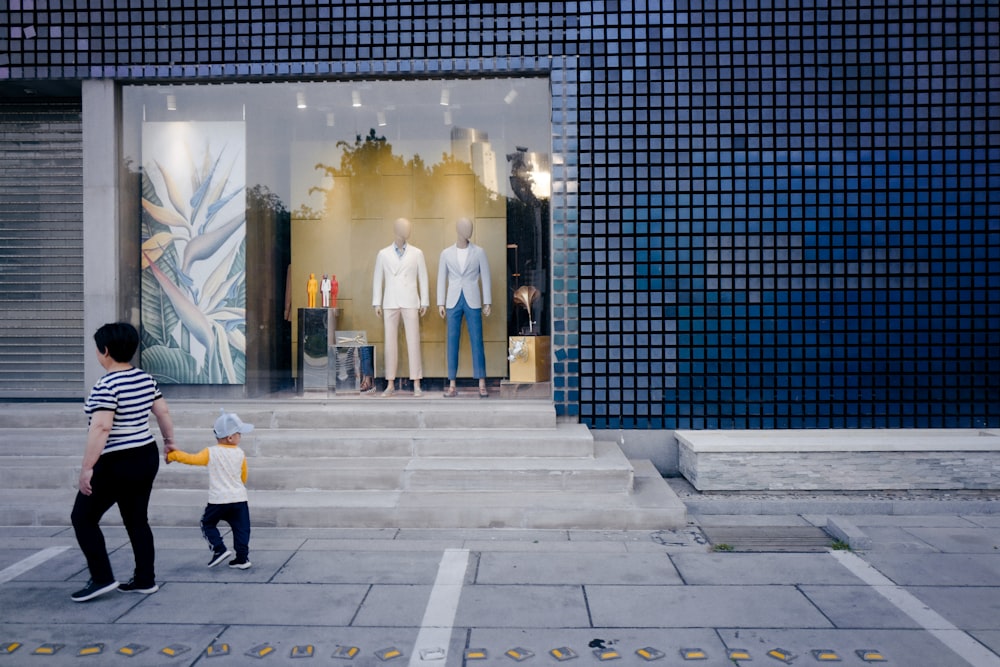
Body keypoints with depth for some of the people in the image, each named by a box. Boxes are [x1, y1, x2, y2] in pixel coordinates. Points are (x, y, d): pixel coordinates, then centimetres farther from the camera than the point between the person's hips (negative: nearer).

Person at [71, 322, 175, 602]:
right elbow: (164, 413, 13)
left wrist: (87, 468, -23)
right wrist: (169, 441, 27)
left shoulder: (106, 385, -19)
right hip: (147, 457, 8)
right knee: (137, 520, 15)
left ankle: (102, 578, 10)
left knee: (83, 517, 10)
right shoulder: (146, 379, 4)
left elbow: (101, 428, -26)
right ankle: (145, 580, 21)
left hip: (117, 464, -8)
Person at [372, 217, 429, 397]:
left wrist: (424, 302, 3)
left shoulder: (417, 253, 6)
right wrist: (377, 303, 3)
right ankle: (391, 384, 8)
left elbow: (423, 278, 6)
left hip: (410, 302, -1)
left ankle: (416, 384, 2)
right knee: (390, 342, 2)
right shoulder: (383, 254, 8)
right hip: (390, 303, 1)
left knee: (413, 341, -3)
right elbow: (378, 279, 8)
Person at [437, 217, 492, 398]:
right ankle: (452, 385, 7)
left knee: (477, 341, -2)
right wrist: (440, 304, 2)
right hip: (453, 302, 1)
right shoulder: (446, 253, 5)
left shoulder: (479, 252, 3)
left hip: (473, 302, -1)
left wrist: (487, 303, -1)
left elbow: (485, 278, 4)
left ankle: (482, 385, 3)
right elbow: (441, 279, 7)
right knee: (452, 342, 2)